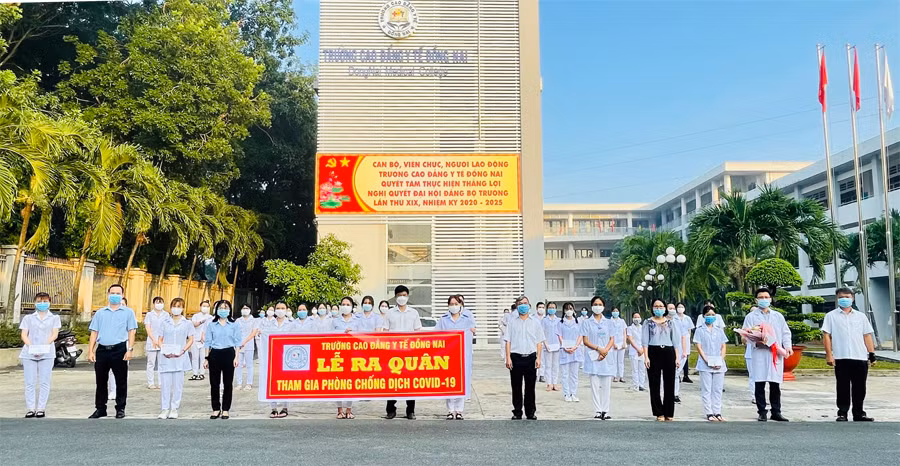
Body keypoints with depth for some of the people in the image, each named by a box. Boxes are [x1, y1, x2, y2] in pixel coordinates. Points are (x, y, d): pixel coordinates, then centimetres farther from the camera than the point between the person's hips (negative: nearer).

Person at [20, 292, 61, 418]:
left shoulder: (54, 318, 13)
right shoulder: (28, 318, 16)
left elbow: (54, 334, 2)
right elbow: (24, 335, 6)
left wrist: (44, 346, -14)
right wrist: (31, 347, -12)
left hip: (46, 353, -1)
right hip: (29, 353, 1)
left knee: (44, 382, -3)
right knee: (30, 382, -1)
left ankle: (41, 408, 1)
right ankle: (30, 408, 3)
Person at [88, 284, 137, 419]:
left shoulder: (128, 312, 9)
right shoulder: (100, 313, 16)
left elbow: (131, 332, 2)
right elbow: (94, 332, 12)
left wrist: (130, 349, -9)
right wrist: (90, 351, 3)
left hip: (119, 349, -3)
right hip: (102, 349, 3)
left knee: (121, 380, 2)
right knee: (101, 380, 8)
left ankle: (120, 408, 11)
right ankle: (100, 409, 19)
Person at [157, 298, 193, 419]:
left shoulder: (187, 324, 7)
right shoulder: (164, 323, 12)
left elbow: (191, 339, 5)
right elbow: (160, 340, 11)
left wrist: (183, 350, -10)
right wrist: (163, 350, -7)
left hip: (180, 358, -1)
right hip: (166, 358, 1)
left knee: (178, 384, 1)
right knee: (165, 383, -1)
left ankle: (174, 409, 10)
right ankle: (165, 409, 6)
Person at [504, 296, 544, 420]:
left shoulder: (535, 322, 10)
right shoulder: (512, 322, 9)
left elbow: (539, 342, 8)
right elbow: (508, 341, 5)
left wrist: (538, 358, -1)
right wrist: (508, 358, -3)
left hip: (530, 357, 0)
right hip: (516, 357, 0)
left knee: (530, 386, 4)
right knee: (516, 387, 4)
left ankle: (530, 413, 14)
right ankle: (517, 412, 13)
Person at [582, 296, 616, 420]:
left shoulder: (608, 323, 12)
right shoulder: (587, 323, 5)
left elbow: (612, 340, 6)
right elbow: (586, 341, 0)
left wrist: (605, 351, -11)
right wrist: (598, 348, -14)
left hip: (607, 358, 2)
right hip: (593, 358, -2)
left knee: (606, 385, 1)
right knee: (595, 385, -4)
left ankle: (605, 411, 7)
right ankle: (598, 411, 1)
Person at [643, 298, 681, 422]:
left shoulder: (670, 323, 11)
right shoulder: (648, 322, 6)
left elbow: (676, 341, 10)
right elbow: (645, 341, 1)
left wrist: (677, 357, 2)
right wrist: (646, 357, -9)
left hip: (668, 353, 2)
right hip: (653, 352, -1)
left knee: (669, 383, 2)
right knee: (654, 384, 0)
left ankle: (669, 413, 11)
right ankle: (659, 413, 9)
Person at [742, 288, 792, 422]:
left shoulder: (778, 316, 17)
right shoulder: (751, 317, 8)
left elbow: (786, 332, 14)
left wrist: (787, 346, -2)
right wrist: (756, 340, -16)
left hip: (776, 354, 2)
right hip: (759, 354, -2)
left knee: (775, 385, 4)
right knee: (760, 384, -3)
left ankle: (776, 412, 13)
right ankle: (762, 412, 5)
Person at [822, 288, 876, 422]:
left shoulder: (861, 316, 14)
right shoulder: (831, 316, 6)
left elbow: (867, 336, 13)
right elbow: (827, 335, 1)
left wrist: (872, 354, 6)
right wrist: (829, 354, -7)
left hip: (860, 357, 3)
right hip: (841, 358, -2)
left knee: (860, 388, 7)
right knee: (843, 388, 1)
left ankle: (859, 413, 18)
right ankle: (842, 413, 8)